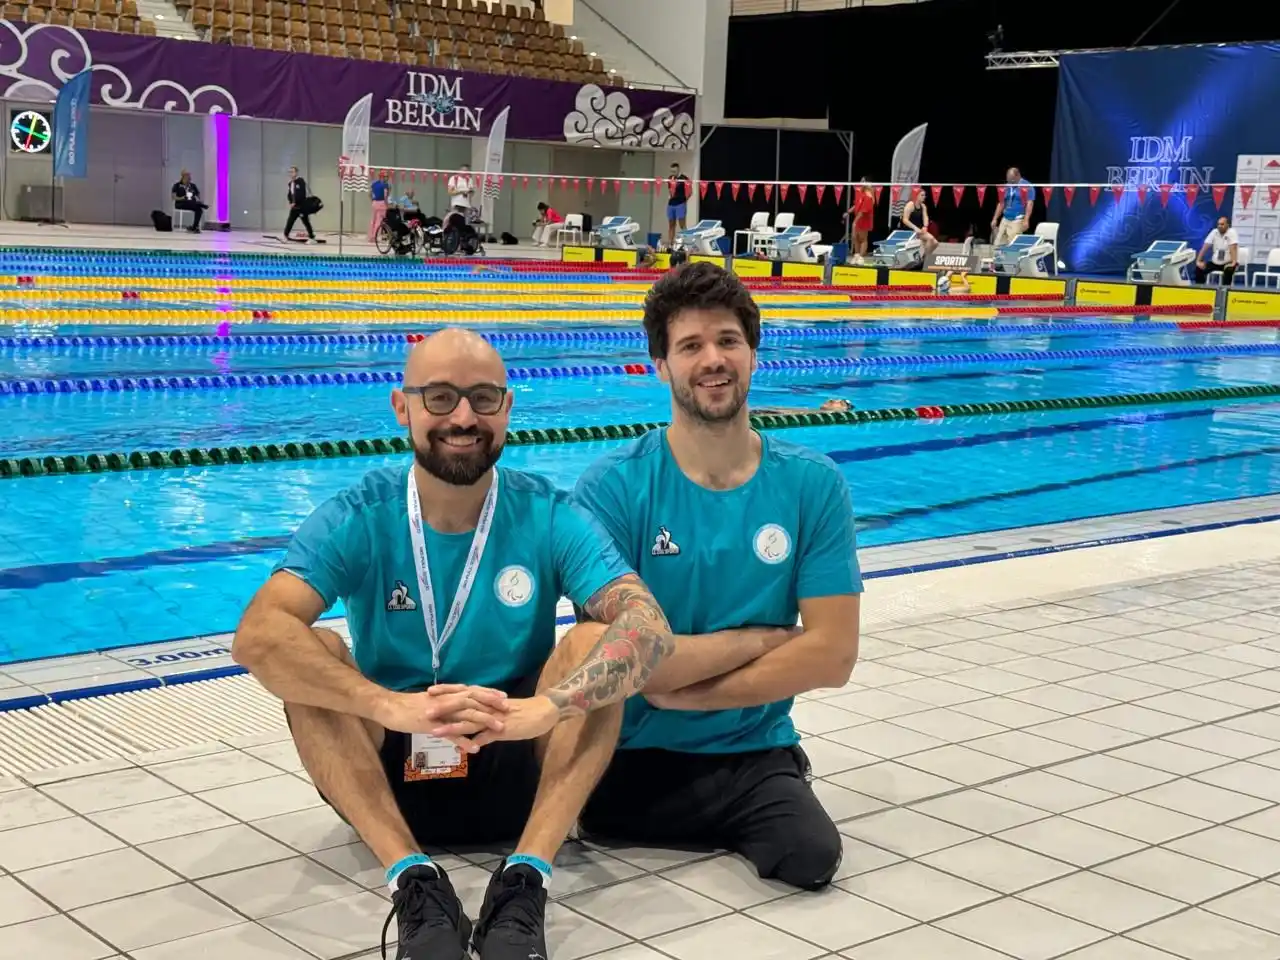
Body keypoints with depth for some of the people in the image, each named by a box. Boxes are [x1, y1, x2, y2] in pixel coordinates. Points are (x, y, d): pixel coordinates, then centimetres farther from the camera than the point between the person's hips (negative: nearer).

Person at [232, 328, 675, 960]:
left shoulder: (549, 517, -8)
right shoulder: (357, 519, -9)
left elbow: (649, 629, -23)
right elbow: (257, 636, -25)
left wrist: (543, 708, -42)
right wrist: (393, 706, -42)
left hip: (521, 772, 0)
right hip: (392, 771, 0)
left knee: (600, 639, -23)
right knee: (309, 652, -24)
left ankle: (524, 880, -33)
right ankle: (414, 881, -33)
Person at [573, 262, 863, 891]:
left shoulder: (813, 486, -2)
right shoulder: (613, 487, -10)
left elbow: (832, 654, -6)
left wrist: (682, 690, -10)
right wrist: (761, 637, -8)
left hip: (754, 754, 1)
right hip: (631, 754, -1)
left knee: (811, 856, -24)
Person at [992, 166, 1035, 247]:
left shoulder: (1027, 186, -5)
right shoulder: (1006, 187, 14)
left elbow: (1029, 204, -12)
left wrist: (1026, 220, -21)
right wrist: (995, 219, 14)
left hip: (1018, 220, -7)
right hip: (1005, 219, 7)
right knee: (997, 244, 1)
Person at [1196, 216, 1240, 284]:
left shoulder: (1231, 232, -14)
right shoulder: (1214, 232, -1)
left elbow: (1233, 248, -26)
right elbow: (1205, 247, -4)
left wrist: (1234, 262, -38)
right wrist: (1198, 261, -14)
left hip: (1229, 262, -5)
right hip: (1215, 262, 5)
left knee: (1228, 270, -36)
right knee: (1199, 268, -12)